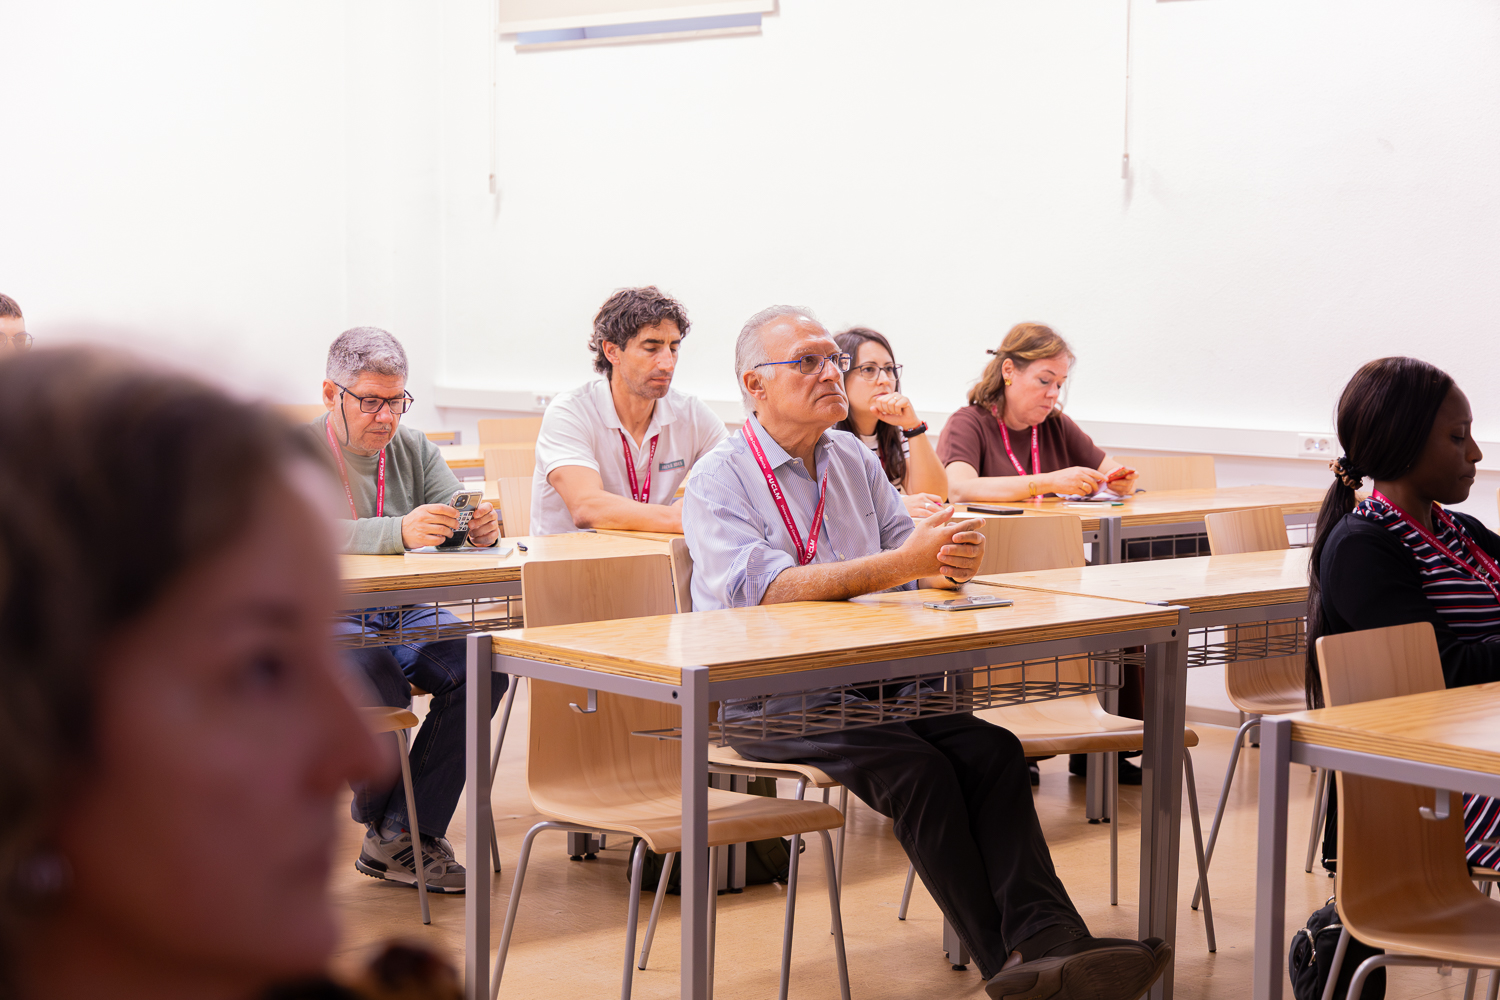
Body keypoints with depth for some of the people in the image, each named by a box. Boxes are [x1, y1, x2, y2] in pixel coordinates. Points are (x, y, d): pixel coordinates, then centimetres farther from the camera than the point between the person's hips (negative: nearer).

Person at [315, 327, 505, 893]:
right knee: (375, 677, -35)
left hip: (406, 616, 5)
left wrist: (482, 527, -23)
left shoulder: (413, 449, 12)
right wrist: (398, 532, -41)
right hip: (323, 619, -5)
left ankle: (399, 833, -17)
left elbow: (454, 518, 4)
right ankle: (383, 820, -7)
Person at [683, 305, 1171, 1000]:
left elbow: (907, 550, 11)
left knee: (992, 749, -22)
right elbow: (767, 591, -20)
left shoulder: (854, 460, 17)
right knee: (917, 767, -29)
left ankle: (1047, 936, -34)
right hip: (771, 701, -6)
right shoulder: (719, 482, -4)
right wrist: (903, 564, -28)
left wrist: (947, 563, -16)